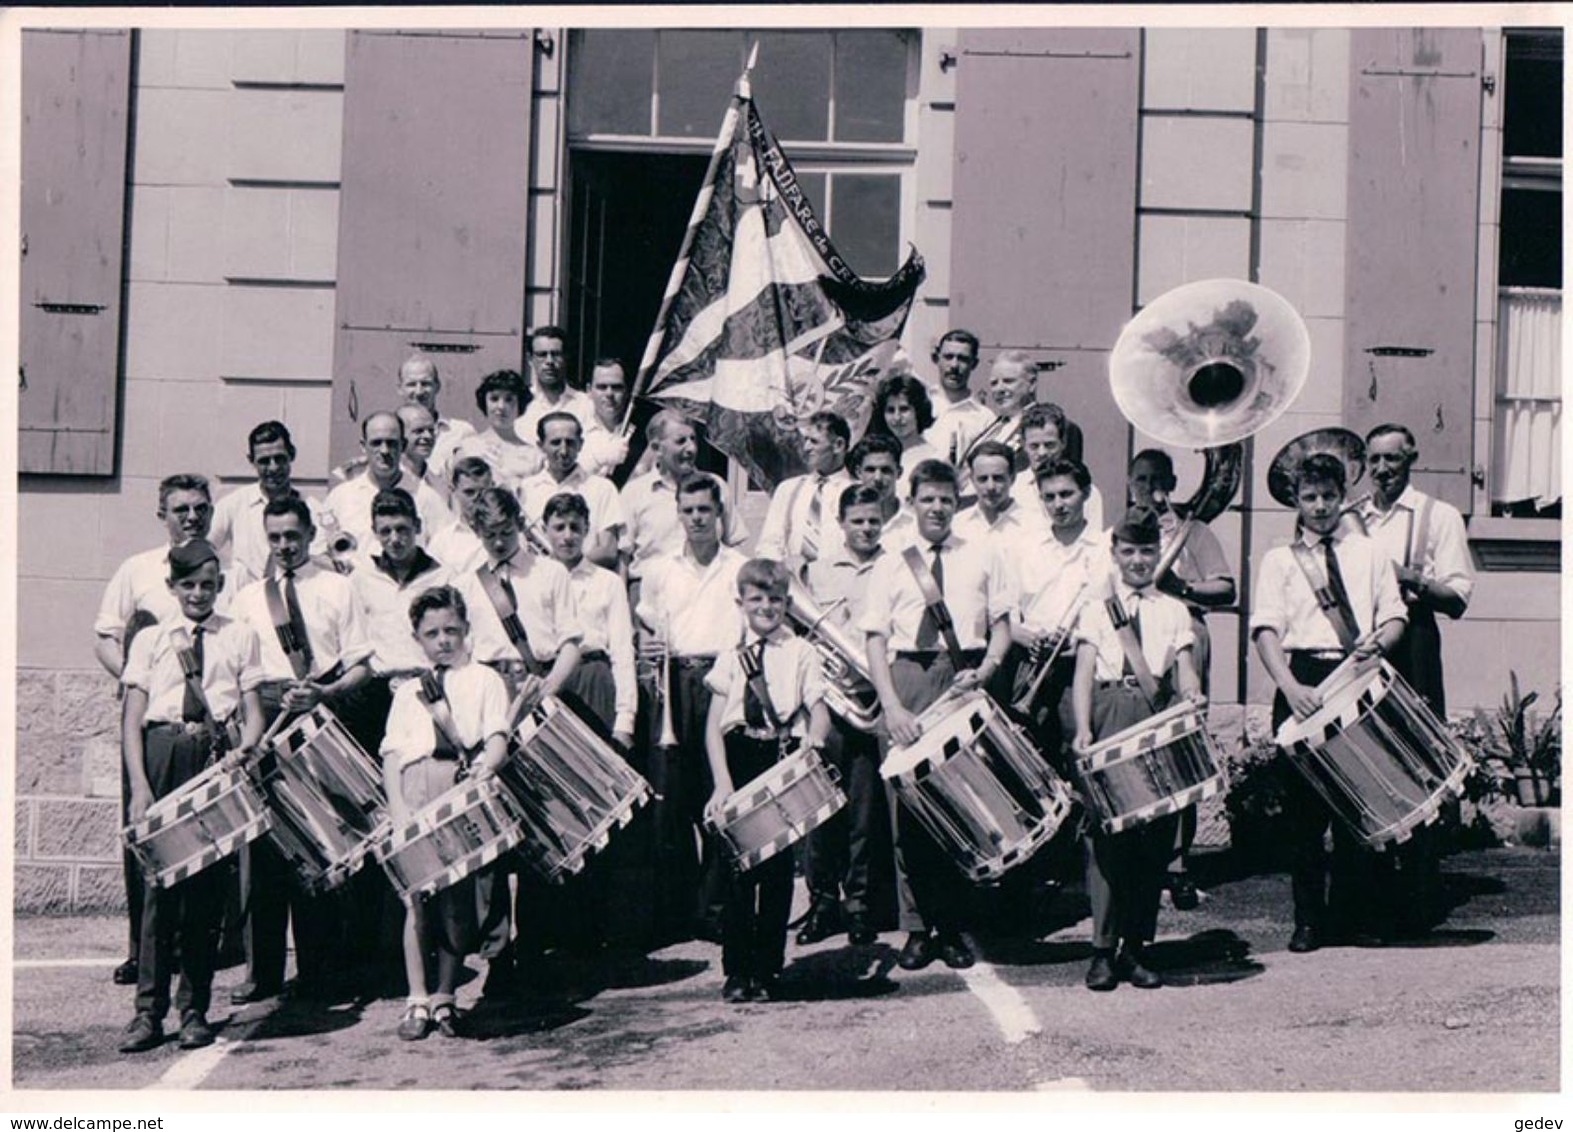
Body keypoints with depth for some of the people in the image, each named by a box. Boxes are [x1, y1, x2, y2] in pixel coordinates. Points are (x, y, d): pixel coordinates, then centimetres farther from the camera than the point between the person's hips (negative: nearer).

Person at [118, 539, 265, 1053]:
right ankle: (149, 1011, 3)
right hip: (162, 754, 0)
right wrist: (139, 785, -7)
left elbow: (252, 714, 7)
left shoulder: (240, 637, 12)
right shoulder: (149, 640, 13)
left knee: (208, 884, 2)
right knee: (160, 879, -2)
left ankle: (194, 1009, 10)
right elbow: (133, 720, 6)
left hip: (217, 757, 0)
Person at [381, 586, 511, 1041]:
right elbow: (392, 752, 11)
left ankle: (444, 996, 6)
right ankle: (418, 999, 5)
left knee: (457, 895, -4)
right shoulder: (408, 692, 21)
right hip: (415, 788, 2)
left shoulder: (484, 680, 13)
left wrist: (487, 764, -23)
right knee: (418, 893, -1)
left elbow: (498, 735, -1)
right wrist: (397, 807, -4)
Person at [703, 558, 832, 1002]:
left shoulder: (800, 653, 8)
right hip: (739, 759, 1)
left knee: (778, 866, 2)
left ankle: (767, 969, 12)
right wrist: (722, 781, -10)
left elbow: (818, 708, 0)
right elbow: (713, 725, 3)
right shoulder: (731, 659, 9)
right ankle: (737, 970, 11)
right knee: (739, 865, 2)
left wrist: (813, 739, -23)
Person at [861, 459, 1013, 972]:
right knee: (909, 804, -2)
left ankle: (952, 926, 9)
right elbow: (876, 642, 3)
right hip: (909, 676, 0)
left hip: (966, 678, 0)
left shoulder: (983, 558, 13)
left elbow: (1002, 626, 10)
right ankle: (917, 928, 6)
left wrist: (985, 669, -11)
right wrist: (892, 708, -10)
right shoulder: (890, 566, 9)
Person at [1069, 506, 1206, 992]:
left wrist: (1192, 694, -16)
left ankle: (1136, 947, 8)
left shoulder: (1174, 611, 17)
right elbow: (1084, 675, 3)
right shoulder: (1097, 611, 12)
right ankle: (1103, 948, -1)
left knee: (1155, 836, 0)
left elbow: (1183, 668, 7)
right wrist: (1083, 730, -12)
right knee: (1106, 832, -6)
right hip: (1110, 718, -2)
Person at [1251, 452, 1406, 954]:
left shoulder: (1370, 554, 17)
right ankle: (1308, 919, 6)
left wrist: (1378, 640, -14)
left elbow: (1394, 618, 11)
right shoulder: (1279, 560, 12)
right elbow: (1266, 630, 0)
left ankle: (1349, 913, 12)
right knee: (1302, 805, -1)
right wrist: (1290, 686, -17)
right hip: (1300, 680, -1)